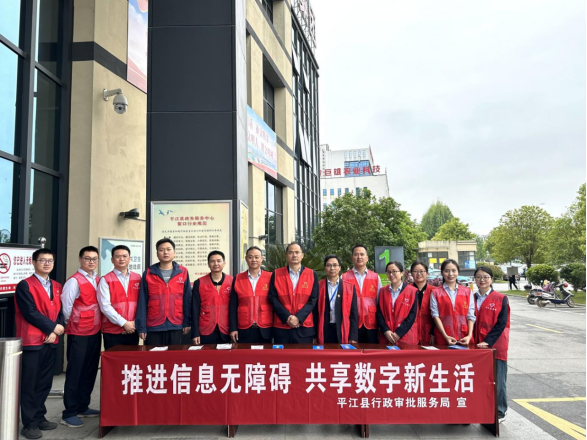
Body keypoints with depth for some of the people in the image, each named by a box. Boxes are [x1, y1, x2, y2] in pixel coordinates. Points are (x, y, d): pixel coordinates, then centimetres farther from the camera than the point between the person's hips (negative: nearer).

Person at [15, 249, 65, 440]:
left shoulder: (57, 286, 13)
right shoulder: (25, 285, -6)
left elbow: (61, 311, 9)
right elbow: (30, 313, -14)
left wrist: (55, 332, -6)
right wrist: (52, 327, -10)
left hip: (51, 342, 6)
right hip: (31, 342, -6)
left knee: (45, 382, 12)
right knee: (29, 384, 2)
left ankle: (39, 418, 24)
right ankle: (29, 424, 12)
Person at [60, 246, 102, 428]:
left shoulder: (99, 280, 8)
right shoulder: (74, 281, -14)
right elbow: (66, 307, -14)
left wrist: (99, 324, 9)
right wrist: (72, 324, -1)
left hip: (95, 332, 7)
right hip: (79, 333, -7)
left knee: (90, 371, 15)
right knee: (75, 372, 1)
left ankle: (82, 407, 28)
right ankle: (69, 413, 12)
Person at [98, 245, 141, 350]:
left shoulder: (138, 278, 7)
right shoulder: (105, 280, -2)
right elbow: (105, 306, -10)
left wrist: (136, 322, -8)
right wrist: (124, 323, -13)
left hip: (133, 330, 3)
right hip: (112, 332, -3)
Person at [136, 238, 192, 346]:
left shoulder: (183, 272, 3)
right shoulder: (148, 273, 1)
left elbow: (187, 299, 4)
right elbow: (142, 302, 0)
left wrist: (187, 322, 2)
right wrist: (141, 327, -4)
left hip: (175, 326, 1)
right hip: (153, 326, 0)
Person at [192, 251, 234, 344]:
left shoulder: (232, 282, 0)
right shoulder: (199, 283, 0)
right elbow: (195, 310, 1)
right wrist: (195, 333, -3)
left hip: (226, 333, 0)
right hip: (205, 333, 0)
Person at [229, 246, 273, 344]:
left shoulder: (270, 278, 1)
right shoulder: (238, 279, 5)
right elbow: (233, 306, 5)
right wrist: (233, 328, 0)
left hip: (265, 330, -1)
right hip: (244, 331, 1)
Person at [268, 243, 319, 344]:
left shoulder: (312, 275, 5)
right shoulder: (276, 274, 5)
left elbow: (313, 300, -1)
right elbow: (273, 299, -1)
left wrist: (298, 318, -13)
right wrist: (287, 317, -12)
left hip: (305, 327, 0)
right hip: (281, 327, 0)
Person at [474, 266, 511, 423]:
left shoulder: (501, 299, -3)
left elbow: (502, 323, -9)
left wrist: (488, 341, -17)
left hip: (496, 345, -3)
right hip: (476, 346, 3)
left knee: (497, 379, 4)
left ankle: (500, 412, 19)